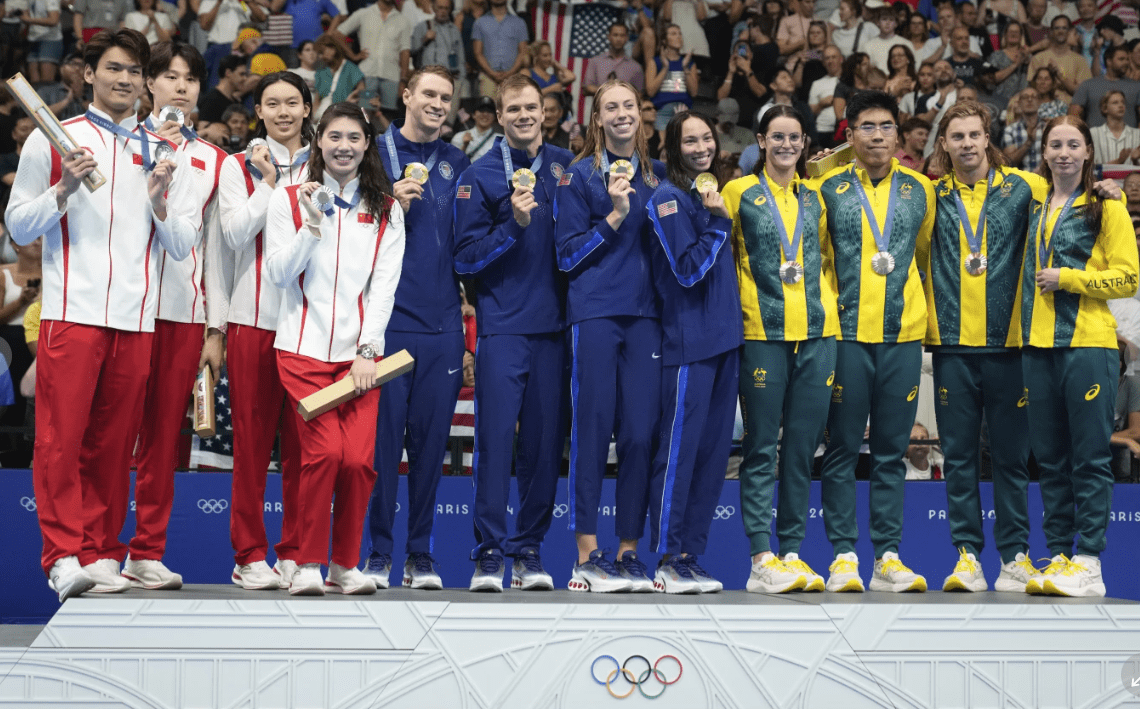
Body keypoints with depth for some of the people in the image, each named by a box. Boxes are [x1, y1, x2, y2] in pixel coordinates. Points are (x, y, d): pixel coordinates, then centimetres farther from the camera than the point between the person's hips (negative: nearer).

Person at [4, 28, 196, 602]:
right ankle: (65, 555, -7)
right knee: (61, 438, -9)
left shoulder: (159, 152, 16)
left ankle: (103, 554, 10)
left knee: (114, 443, 3)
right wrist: (64, 189, -9)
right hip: (72, 311, -3)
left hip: (136, 318, 3)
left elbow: (182, 246, 14)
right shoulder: (52, 140, 8)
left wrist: (158, 201, -5)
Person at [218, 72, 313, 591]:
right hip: (254, 317, -1)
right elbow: (236, 234, -4)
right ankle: (251, 554, 6)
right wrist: (268, 183, -4)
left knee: (303, 441, 1)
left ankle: (296, 553, 9)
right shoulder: (239, 168, 9)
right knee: (252, 436, -1)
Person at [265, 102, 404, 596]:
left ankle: (346, 563, 8)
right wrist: (312, 224, -14)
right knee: (325, 451, -17)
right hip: (304, 347, -2)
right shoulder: (289, 200, 8)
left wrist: (368, 351, -5)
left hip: (358, 351, 2)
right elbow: (279, 273, -1)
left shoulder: (386, 210, 11)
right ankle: (308, 563, -2)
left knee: (358, 459, -10)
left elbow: (384, 285, 5)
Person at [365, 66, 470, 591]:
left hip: (441, 324, 3)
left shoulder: (457, 164, 15)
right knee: (383, 437, -3)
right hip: (386, 318, -3)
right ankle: (378, 552, 5)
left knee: (431, 440, 4)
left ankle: (421, 555, 11)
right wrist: (392, 206, -12)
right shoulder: (376, 152, 5)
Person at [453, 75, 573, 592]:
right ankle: (489, 553, -1)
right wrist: (514, 225, -14)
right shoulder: (480, 177, 2)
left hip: (553, 327, 3)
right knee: (495, 437, -6)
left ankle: (530, 550, 13)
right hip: (502, 326, -3)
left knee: (544, 441, 4)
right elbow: (466, 258, -4)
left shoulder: (566, 166, 12)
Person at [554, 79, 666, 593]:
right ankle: (587, 556, -1)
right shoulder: (578, 176, 4)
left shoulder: (657, 176, 16)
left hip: (645, 314, 4)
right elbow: (567, 254, -2)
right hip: (594, 313, -4)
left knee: (641, 433, 0)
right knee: (592, 430, -5)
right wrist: (614, 217, -11)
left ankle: (629, 552, 8)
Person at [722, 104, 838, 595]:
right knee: (761, 448, -4)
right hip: (763, 333, -4)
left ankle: (792, 552, 11)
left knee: (803, 447, 5)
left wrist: (828, 302, 11)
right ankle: (761, 559, -5)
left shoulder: (815, 197, 15)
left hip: (816, 333, 4)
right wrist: (734, 309, -2)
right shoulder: (739, 193, 5)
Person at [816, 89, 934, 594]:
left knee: (891, 451, 5)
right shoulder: (829, 189, 3)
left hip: (903, 334, 2)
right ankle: (844, 556, 4)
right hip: (847, 333, -2)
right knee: (842, 448, 0)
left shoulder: (920, 190, 9)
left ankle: (888, 558, 8)